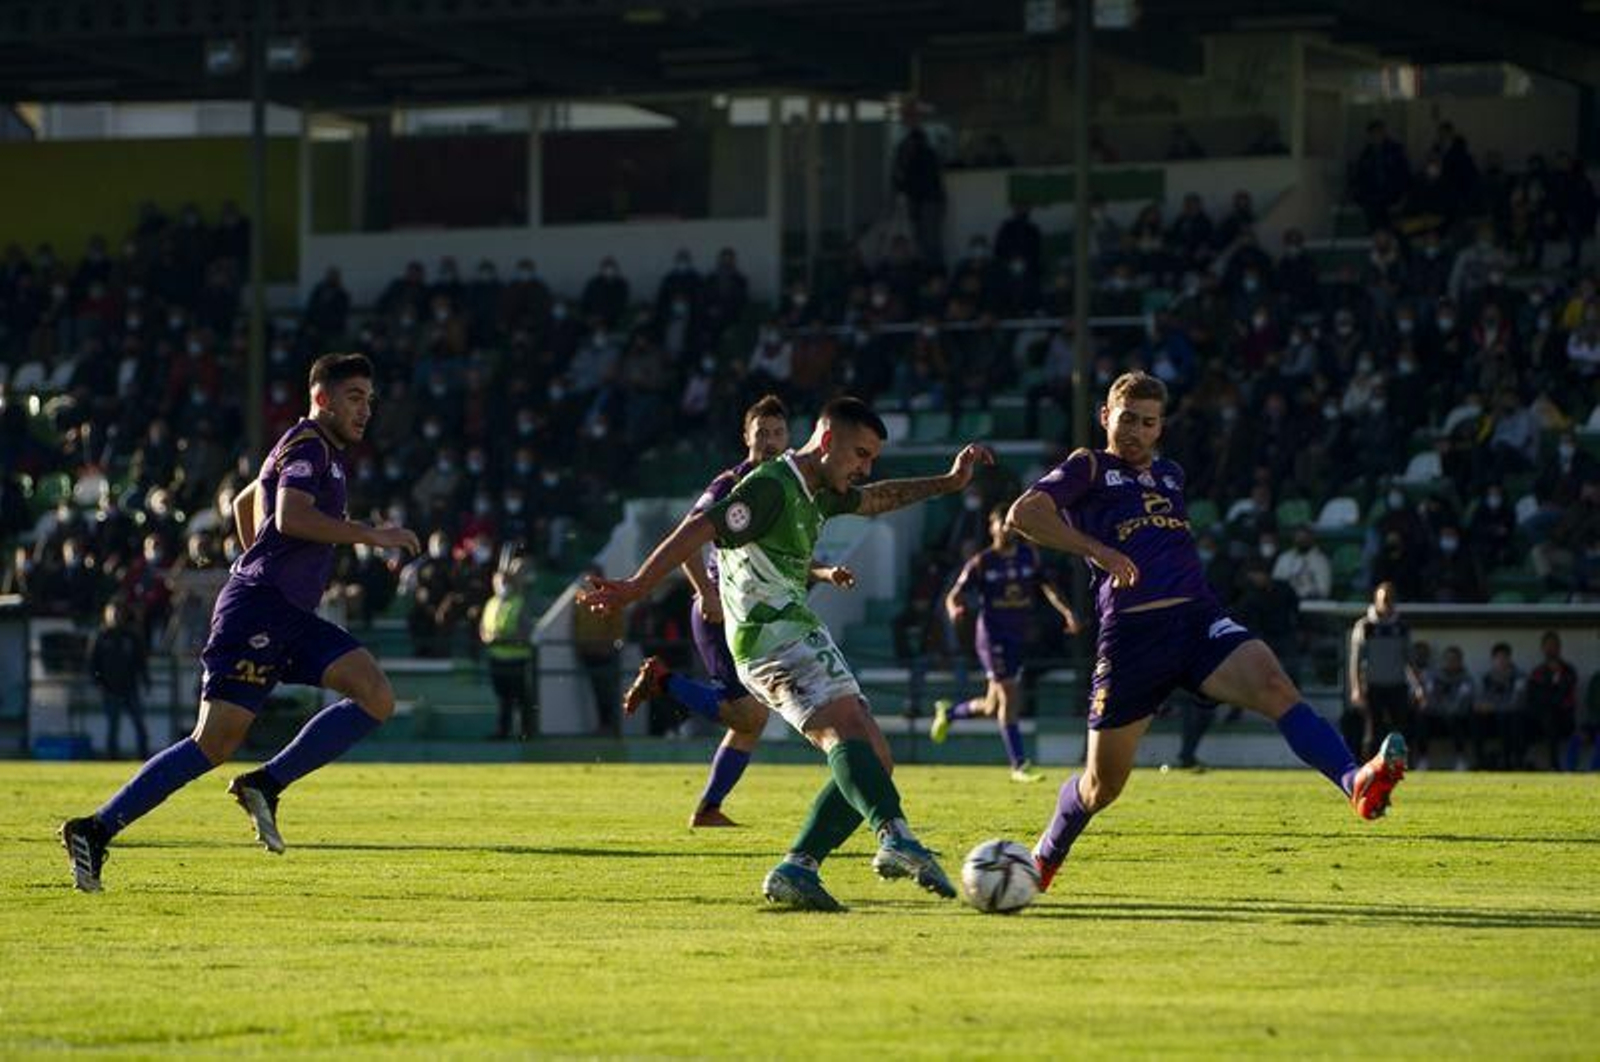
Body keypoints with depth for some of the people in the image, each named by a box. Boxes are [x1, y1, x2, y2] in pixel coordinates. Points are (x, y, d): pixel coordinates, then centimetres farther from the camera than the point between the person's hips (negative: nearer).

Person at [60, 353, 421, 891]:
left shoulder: (321, 452, 24)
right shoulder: (307, 445, -6)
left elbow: (244, 503, 39)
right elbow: (290, 517, -25)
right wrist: (372, 535, -21)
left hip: (291, 616, 10)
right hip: (258, 611, -10)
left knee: (377, 698, -8)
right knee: (215, 742, -15)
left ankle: (266, 785, -7)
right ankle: (95, 830, -10)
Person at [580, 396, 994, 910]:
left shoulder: (817, 494, 22)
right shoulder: (770, 487, -9)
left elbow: (874, 500, 42)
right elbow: (699, 530, -18)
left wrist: (949, 481, 38)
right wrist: (635, 588, -24)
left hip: (795, 633, 10)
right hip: (774, 633, -10)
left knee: (875, 763, 3)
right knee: (845, 727, -31)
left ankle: (795, 869, -5)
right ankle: (896, 838, -53)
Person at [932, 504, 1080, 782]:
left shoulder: (1029, 556, 8)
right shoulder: (981, 562, -4)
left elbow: (1046, 586, 7)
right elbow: (954, 595, -4)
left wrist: (1066, 611, -10)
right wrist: (955, 609, -27)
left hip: (1018, 638, 5)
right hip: (992, 636, -5)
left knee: (992, 707, 11)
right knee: (1010, 697, -15)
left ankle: (948, 712, 40)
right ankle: (1019, 766, -12)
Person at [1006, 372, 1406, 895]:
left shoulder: (1170, 475, 25)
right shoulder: (1089, 468, 6)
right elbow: (1023, 514, -11)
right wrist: (1099, 551, -19)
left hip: (1199, 618, 4)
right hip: (1130, 632, -4)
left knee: (1275, 688, -27)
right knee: (1102, 785, 5)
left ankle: (1358, 783, -49)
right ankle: (1042, 861, 35)